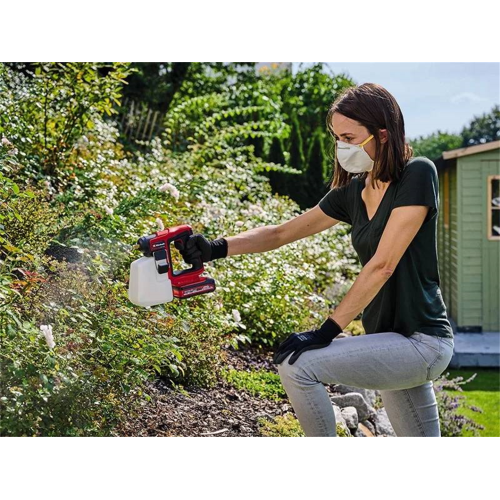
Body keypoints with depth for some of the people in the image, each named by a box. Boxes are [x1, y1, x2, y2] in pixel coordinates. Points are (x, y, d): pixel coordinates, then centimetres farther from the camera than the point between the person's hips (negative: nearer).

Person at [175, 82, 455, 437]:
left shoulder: (417, 174, -13)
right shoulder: (352, 193, 8)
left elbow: (382, 265, -20)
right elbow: (281, 233, 12)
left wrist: (328, 331, -21)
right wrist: (218, 248, -2)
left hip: (422, 341, -8)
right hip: (390, 342, 8)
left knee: (298, 365, -18)